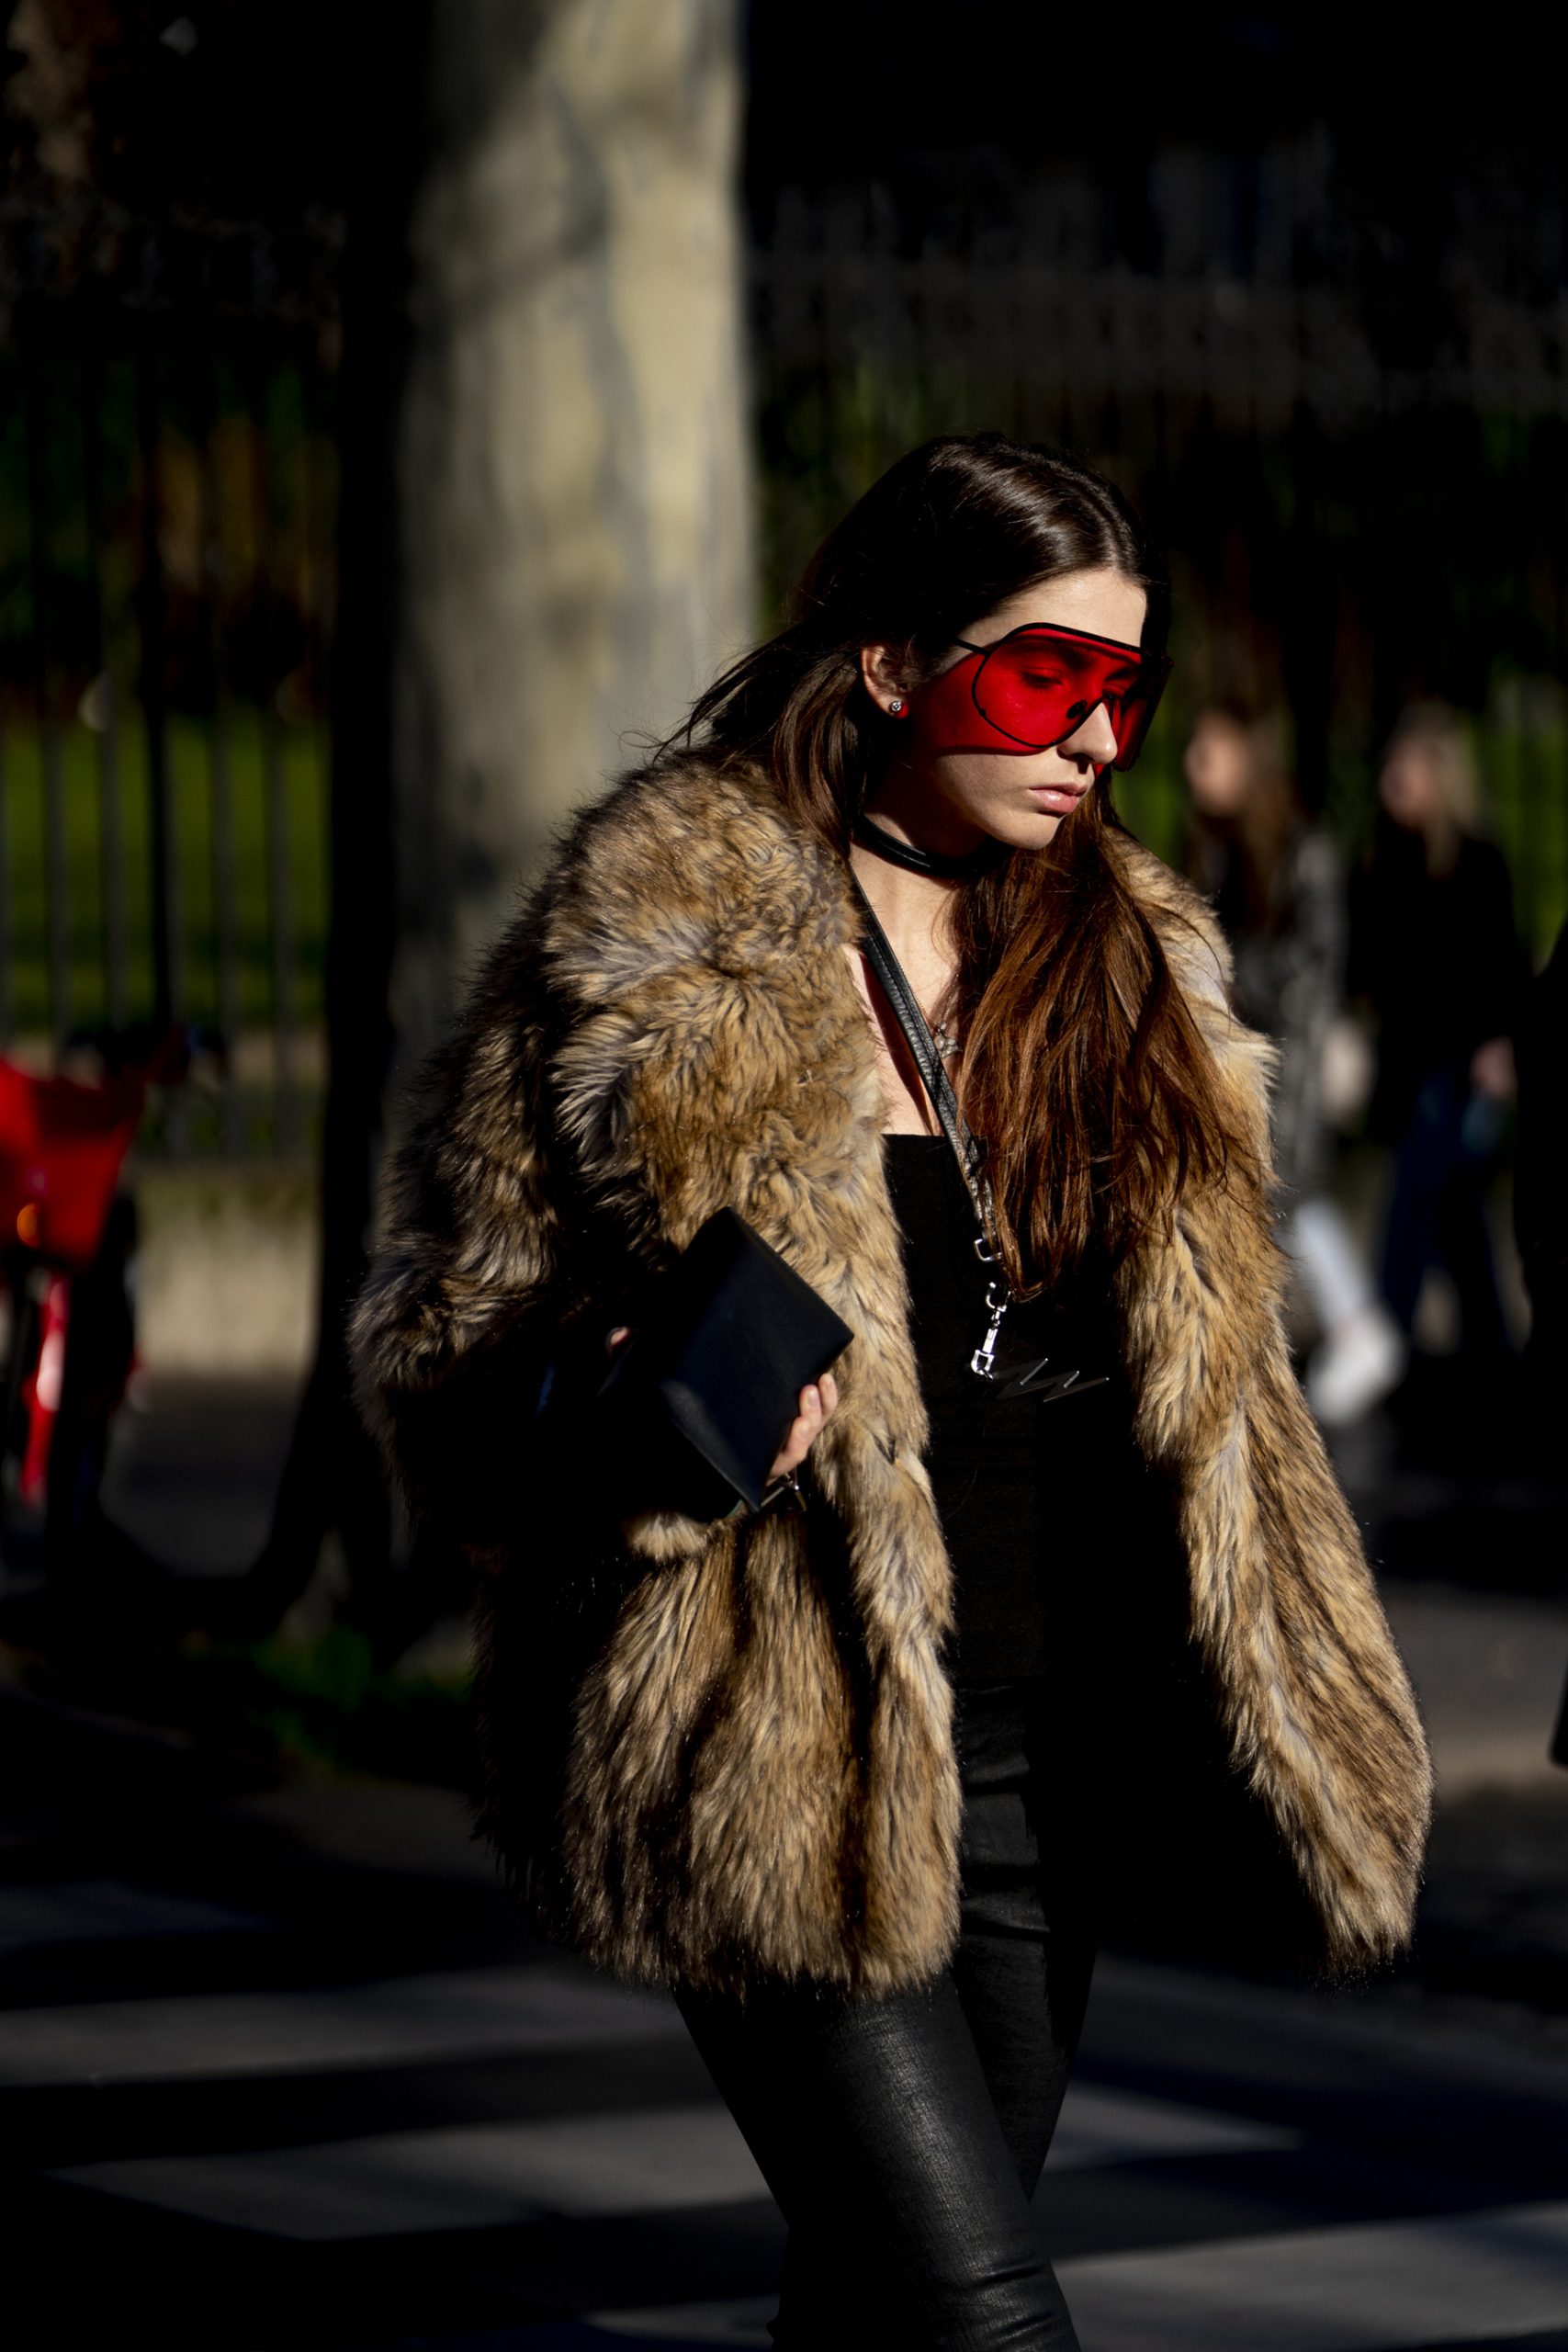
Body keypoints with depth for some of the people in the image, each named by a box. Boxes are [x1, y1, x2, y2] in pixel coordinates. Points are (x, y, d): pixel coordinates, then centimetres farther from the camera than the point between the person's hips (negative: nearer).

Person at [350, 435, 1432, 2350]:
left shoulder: (1128, 965, 11)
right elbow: (440, 1340, -4)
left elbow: (1204, 1389, 21)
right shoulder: (658, 957, -8)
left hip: (1039, 1764, 6)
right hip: (780, 1763, -6)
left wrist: (1308, 1734, 18)